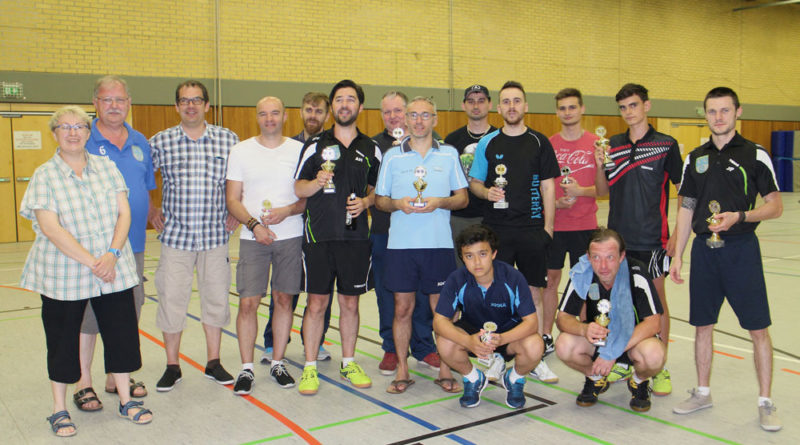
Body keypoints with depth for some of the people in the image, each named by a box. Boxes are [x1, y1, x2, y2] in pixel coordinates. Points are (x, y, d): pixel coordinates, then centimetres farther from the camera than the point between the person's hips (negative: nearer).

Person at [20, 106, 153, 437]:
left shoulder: (106, 167, 5)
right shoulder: (44, 175, -5)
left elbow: (124, 212, 1)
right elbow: (50, 227, -14)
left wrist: (112, 254, -14)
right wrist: (91, 262, -19)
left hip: (114, 271, 3)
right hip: (63, 276, -2)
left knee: (121, 333, 7)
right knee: (63, 341, 8)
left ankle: (125, 400, 25)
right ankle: (59, 410, 25)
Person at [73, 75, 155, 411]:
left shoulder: (141, 143, 10)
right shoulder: (82, 141, -5)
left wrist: (145, 224, 13)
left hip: (132, 244, 5)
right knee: (88, 312, 2)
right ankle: (83, 383, 16)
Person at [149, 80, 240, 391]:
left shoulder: (228, 139, 2)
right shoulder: (160, 142, 1)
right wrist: (150, 211, 6)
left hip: (216, 235, 1)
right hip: (175, 236, 0)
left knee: (215, 297, 8)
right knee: (171, 299, 4)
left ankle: (213, 362, 23)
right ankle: (172, 367, 18)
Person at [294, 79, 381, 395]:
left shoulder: (371, 149, 9)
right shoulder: (315, 146, 3)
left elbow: (377, 188, 17)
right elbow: (298, 189, 4)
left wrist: (366, 202, -3)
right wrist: (317, 182, -16)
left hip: (355, 237, 2)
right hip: (319, 236, -2)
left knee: (350, 303, 9)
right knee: (316, 302, 1)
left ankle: (349, 362, 23)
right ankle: (310, 367, 12)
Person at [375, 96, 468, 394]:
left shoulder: (449, 154, 9)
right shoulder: (392, 156, 9)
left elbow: (463, 198, 9)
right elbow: (379, 199, 11)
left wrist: (440, 202, -11)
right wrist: (398, 204, -10)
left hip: (439, 244, 0)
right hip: (400, 243, 0)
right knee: (402, 307, 4)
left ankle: (445, 370, 16)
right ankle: (402, 371, 17)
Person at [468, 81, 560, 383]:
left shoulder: (539, 142, 5)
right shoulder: (487, 143, 6)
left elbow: (548, 187, 5)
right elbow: (473, 182, 10)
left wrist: (548, 227, -1)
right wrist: (487, 192, -13)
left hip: (532, 229, 0)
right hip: (496, 229, 0)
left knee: (534, 293, 5)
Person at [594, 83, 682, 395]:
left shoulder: (666, 145, -3)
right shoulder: (612, 145, 7)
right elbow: (603, 191, 10)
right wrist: (600, 165, -9)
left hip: (653, 238, -4)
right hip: (618, 237, 4)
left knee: (657, 298, 3)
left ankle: (660, 369, 14)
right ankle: (622, 363, 24)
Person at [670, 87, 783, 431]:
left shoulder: (754, 155, -2)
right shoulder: (695, 158, 9)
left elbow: (775, 206, -3)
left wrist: (739, 216, -20)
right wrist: (677, 255, 7)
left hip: (741, 249, -3)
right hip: (704, 249, 4)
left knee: (758, 328, 0)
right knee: (702, 325, 10)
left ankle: (765, 403, 13)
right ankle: (702, 393, 25)